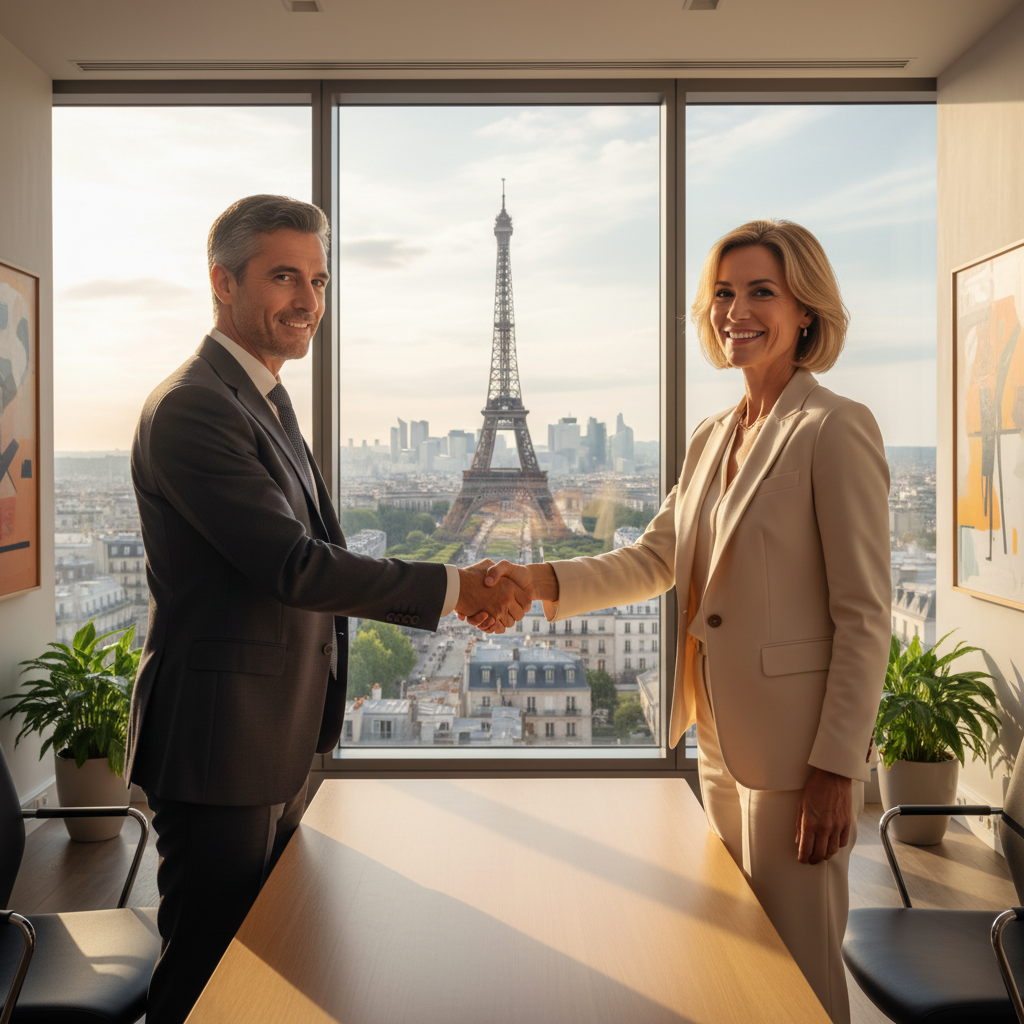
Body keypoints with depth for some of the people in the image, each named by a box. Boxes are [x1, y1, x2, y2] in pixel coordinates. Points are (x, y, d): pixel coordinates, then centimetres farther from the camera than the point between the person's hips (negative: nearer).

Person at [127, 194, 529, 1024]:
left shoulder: (268, 400, 13)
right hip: (222, 746, -10)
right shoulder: (192, 409, -19)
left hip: (281, 744, 10)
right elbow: (296, 567, -25)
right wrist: (453, 589, -20)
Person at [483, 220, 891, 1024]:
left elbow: (864, 615, -15)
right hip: (722, 742, 8)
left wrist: (836, 767, -17)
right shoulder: (711, 438, 11)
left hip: (794, 747, -7)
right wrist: (543, 581, -3)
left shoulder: (834, 430, -13)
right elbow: (655, 560, 12)